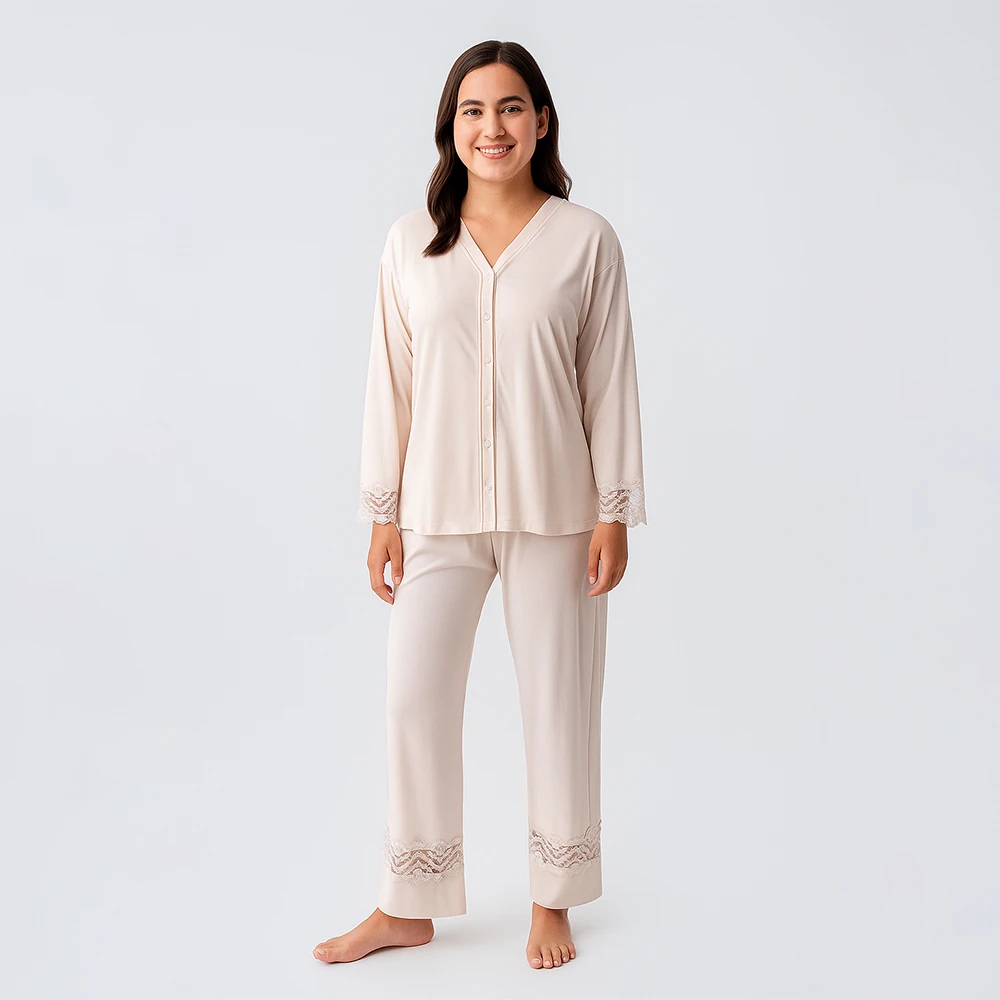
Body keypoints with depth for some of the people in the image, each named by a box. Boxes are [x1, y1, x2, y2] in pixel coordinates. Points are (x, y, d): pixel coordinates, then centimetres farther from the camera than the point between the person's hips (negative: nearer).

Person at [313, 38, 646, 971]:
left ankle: (552, 902, 27)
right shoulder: (411, 241, 3)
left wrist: (614, 514, -3)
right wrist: (382, 515, 2)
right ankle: (408, 906, 23)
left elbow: (609, 381, 0)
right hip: (440, 511, 1)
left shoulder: (586, 239, -1)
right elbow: (390, 382, 4)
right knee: (413, 697, 4)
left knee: (558, 702, 7)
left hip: (554, 513, -1)